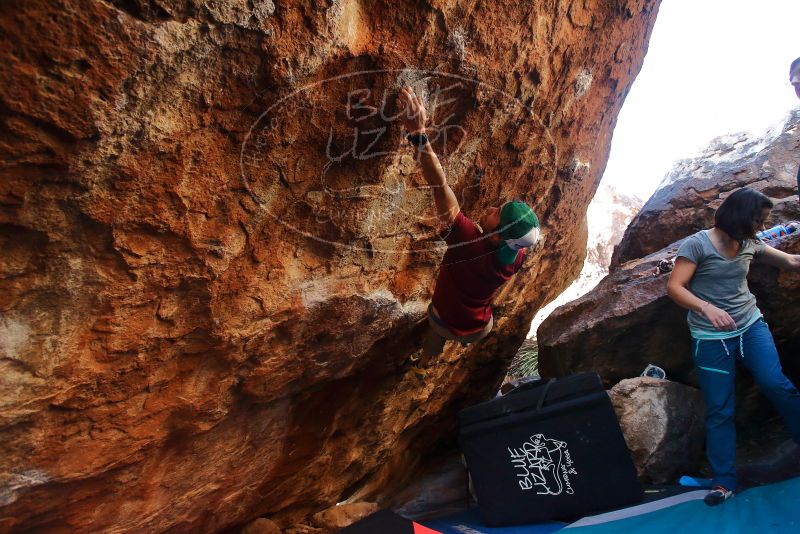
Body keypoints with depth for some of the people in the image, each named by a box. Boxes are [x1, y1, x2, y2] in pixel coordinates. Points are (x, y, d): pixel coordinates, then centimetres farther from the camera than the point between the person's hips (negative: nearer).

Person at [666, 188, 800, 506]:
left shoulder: (749, 245, 5)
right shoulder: (696, 244, -12)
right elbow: (674, 287, -18)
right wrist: (706, 307, -33)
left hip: (751, 326, 5)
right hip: (710, 338, -4)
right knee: (719, 410, 1)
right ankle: (724, 482, 12)